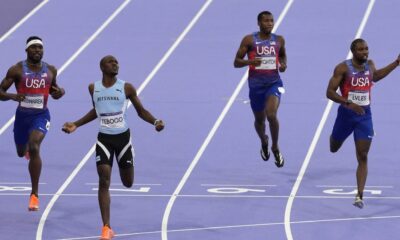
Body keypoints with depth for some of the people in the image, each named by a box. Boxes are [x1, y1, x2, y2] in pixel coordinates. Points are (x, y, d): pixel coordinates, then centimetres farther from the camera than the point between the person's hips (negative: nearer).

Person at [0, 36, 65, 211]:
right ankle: (27, 147, 65)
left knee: (34, 148, -26)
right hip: (22, 115, 1)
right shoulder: (17, 70, -8)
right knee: (21, 152, 20)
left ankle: (35, 194, -21)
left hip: (41, 115, -1)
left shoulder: (51, 70, 1)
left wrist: (59, 93, -6)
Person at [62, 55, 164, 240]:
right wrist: (75, 125, 15)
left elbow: (141, 111, 2)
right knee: (104, 181, -12)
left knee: (128, 183, 9)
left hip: (123, 137, 0)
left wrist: (155, 122, -15)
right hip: (104, 139, 0)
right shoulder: (94, 88, 2)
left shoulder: (126, 88, -5)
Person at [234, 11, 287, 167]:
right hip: (256, 85, 0)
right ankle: (264, 142, 49)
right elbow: (236, 62, -3)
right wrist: (249, 62, -24)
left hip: (274, 83, 0)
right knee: (259, 119, 15)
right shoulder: (249, 40, -5)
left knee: (271, 115, -23)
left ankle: (275, 147, -2)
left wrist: (283, 65, 2)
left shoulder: (279, 40, 3)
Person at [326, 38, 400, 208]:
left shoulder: (370, 65, 0)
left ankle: (359, 196, -7)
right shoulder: (343, 68, -15)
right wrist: (348, 103, -30)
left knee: (363, 157, -6)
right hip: (346, 113, -2)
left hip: (364, 115, 2)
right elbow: (329, 92, -18)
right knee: (334, 148, 21)